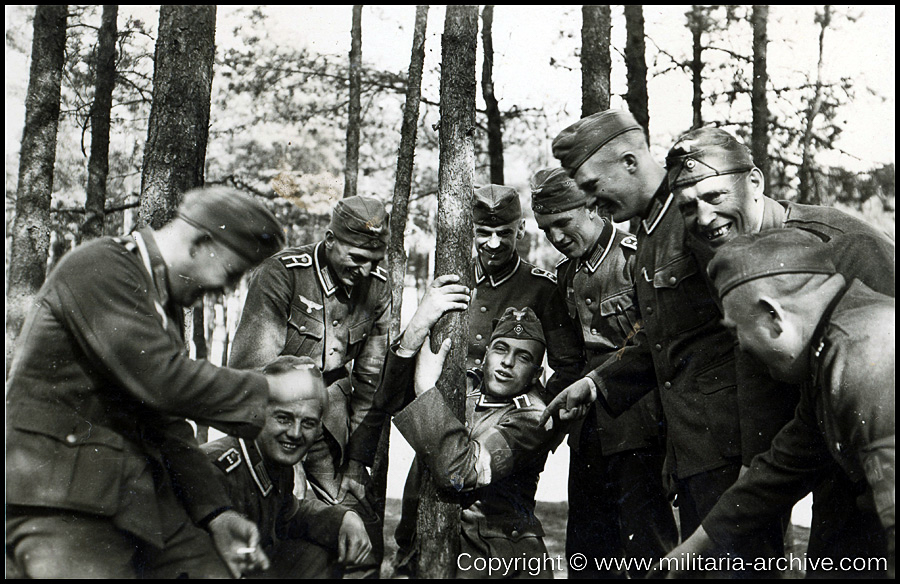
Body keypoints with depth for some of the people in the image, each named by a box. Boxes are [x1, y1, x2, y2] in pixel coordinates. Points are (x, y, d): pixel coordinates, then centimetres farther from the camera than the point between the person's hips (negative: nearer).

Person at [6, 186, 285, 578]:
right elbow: (163, 381, -24)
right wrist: (267, 392, -13)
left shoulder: (166, 302, 15)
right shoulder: (97, 268, -13)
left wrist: (213, 512, 8)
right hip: (60, 501, -8)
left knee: (216, 569, -1)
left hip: (140, 494, 8)